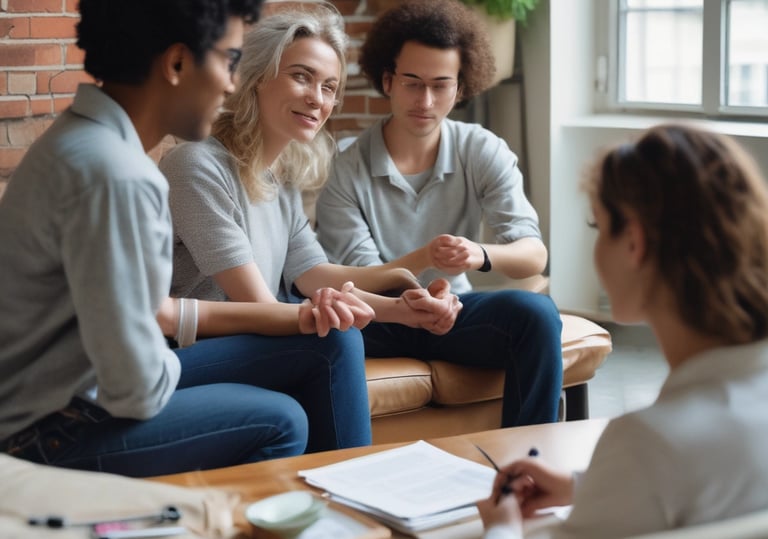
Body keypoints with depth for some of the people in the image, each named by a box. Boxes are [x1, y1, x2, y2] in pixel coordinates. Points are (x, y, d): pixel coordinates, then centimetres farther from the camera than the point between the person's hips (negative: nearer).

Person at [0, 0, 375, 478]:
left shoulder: (92, 139, 2)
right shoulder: (114, 175, -28)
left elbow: (147, 310, 9)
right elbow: (137, 392, -26)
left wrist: (297, 317, 8)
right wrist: (170, 366, -3)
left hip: (67, 389, 9)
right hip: (47, 435, -9)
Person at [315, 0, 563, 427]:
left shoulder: (484, 153, -4)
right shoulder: (345, 169, -10)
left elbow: (534, 255, -13)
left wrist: (481, 255, -36)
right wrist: (422, 259, -34)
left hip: (451, 310, 2)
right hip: (378, 319, -2)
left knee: (536, 312, -27)